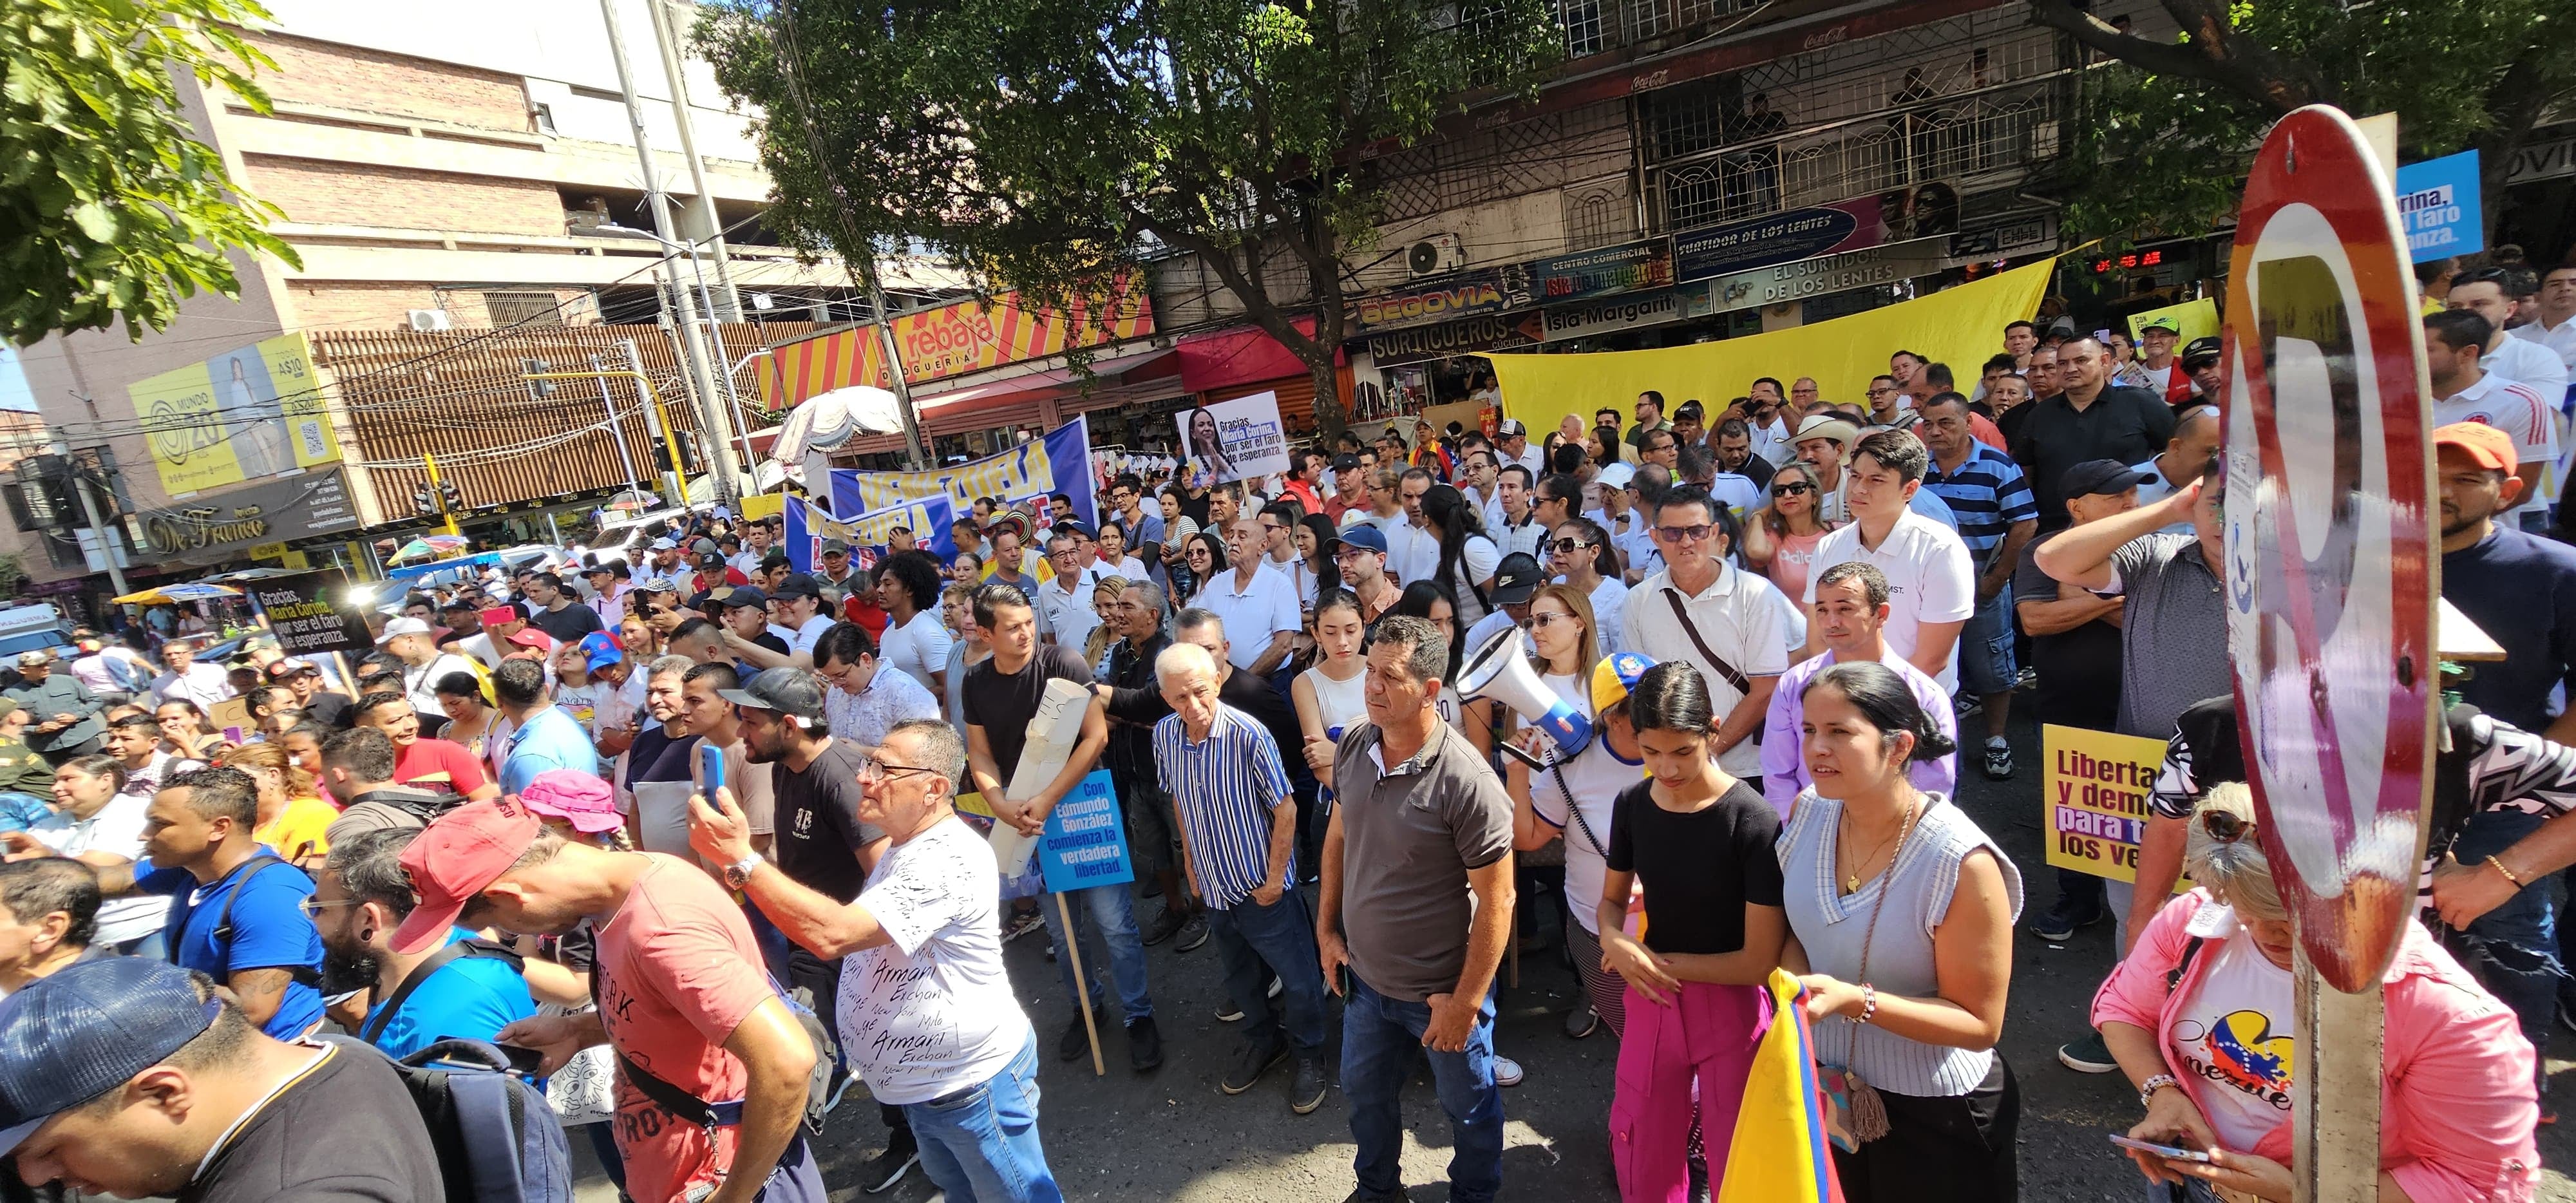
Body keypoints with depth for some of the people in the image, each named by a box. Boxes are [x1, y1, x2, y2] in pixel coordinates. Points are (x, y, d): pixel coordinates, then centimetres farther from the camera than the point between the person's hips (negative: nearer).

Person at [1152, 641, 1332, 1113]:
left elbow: (1285, 808, -17)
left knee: (1298, 978, 11)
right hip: (1214, 887, 5)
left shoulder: (1248, 734, -26)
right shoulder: (1165, 736, -9)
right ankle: (1263, 1039, 49)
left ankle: (1307, 1053, 36)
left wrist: (1275, 879, -14)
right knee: (1240, 976, 24)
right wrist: (1190, 863, 12)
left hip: (1263, 888, -5)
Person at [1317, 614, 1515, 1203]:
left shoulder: (1466, 781, -29)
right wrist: (1327, 928, 8)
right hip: (1365, 977, 6)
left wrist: (1466, 1001, -15)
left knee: (1467, 1107, 21)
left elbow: (1497, 899, -21)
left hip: (1441, 990, -5)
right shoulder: (1354, 745, -10)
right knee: (1364, 1091, 27)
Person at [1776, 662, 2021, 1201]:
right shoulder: (1809, 811, -10)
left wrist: (1856, 1000, -32)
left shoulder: (1961, 862, -26)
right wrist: (1796, 983, -15)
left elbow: (1979, 1024, -20)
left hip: (1933, 1115, -5)